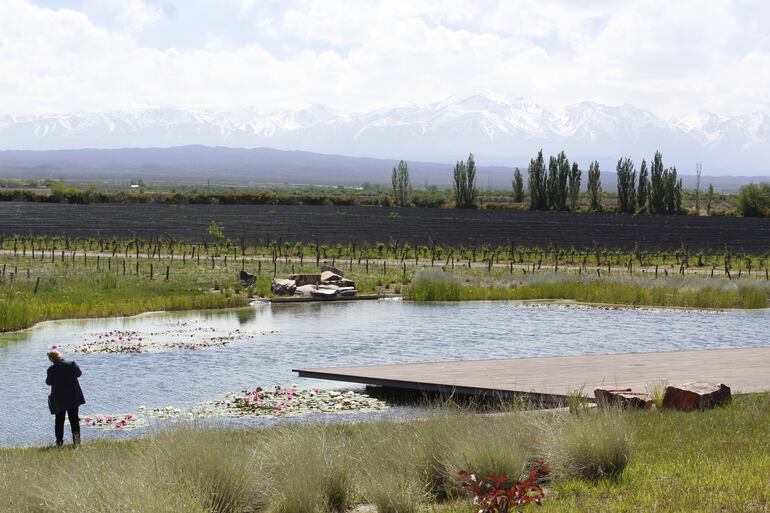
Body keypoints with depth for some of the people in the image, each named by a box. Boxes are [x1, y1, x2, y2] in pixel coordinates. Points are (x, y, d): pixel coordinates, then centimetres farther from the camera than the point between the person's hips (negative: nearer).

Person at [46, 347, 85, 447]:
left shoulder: (51, 370, -16)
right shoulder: (71, 364, -11)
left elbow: (48, 382, -3)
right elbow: (79, 373, 6)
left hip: (59, 400, -1)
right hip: (73, 398, 1)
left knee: (59, 421, 13)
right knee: (74, 419, 9)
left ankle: (59, 441, 13)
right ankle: (76, 440, 1)